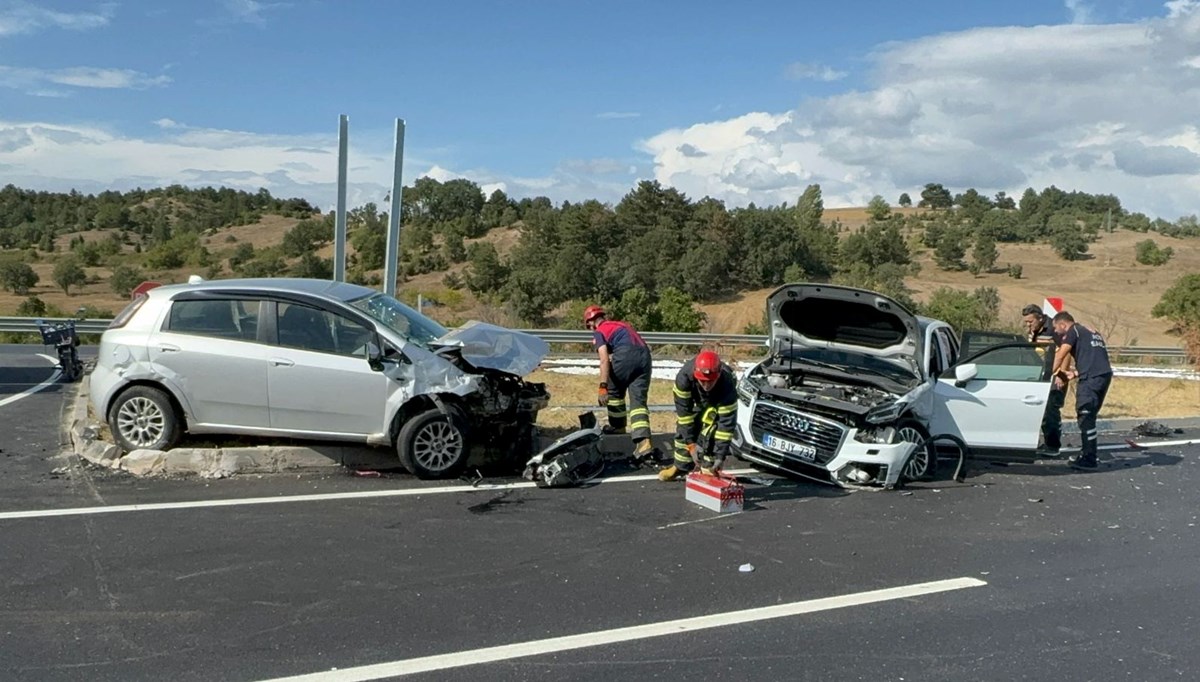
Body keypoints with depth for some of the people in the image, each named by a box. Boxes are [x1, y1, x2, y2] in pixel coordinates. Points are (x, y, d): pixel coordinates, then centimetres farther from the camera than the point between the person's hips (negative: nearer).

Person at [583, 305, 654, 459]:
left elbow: (605, 359, -3)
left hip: (625, 354, -5)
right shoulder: (623, 324, 32)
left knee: (614, 391, 22)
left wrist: (603, 387, -9)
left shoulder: (599, 332, 12)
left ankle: (618, 425, 35)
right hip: (644, 355, 5)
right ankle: (644, 442, -14)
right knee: (639, 400, 1)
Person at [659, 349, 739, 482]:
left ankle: (709, 469, -6)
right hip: (696, 397, 3)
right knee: (683, 427, -1)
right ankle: (681, 466, 17)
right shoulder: (684, 376, -41)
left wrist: (720, 456, -39)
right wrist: (690, 443, -33)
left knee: (710, 431, -21)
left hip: (719, 400, -3)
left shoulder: (727, 385, -44)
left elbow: (728, 421, -39)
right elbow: (683, 410, -32)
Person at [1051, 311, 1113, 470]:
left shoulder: (1073, 331, 2)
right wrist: (1075, 373, 29)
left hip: (1091, 378, -9)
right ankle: (1088, 455, 21)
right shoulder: (1091, 333, 27)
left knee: (1085, 417, -7)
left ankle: (1088, 459, -7)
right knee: (1089, 417, 16)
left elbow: (1060, 356, -5)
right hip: (1105, 374, 9)